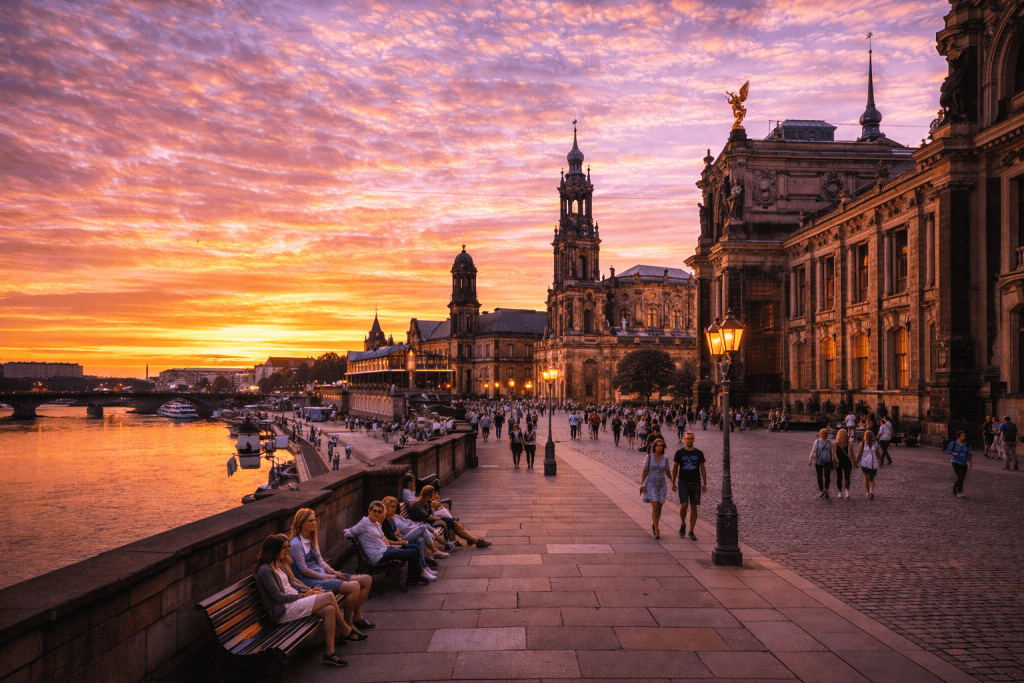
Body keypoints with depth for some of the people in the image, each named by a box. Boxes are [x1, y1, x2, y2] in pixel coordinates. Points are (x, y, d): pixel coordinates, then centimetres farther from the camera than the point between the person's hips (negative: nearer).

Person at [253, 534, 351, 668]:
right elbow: (279, 597, -16)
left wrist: (309, 590, 3)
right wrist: (303, 595, -9)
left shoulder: (278, 565, 17)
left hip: (294, 602, 9)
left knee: (329, 610, -15)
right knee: (330, 597, -18)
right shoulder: (265, 570, -13)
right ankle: (346, 631, -3)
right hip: (283, 611, -9)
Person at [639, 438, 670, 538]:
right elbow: (645, 471, -1)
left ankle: (655, 525, 36)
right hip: (651, 484, -3)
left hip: (661, 485, 3)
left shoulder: (665, 458, 1)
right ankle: (656, 531, -9)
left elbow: (667, 471, 10)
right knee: (655, 507, -14)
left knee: (659, 508, 9)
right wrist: (641, 484, -7)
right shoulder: (649, 457, -5)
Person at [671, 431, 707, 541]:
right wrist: (673, 483, 3)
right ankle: (683, 524, 15)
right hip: (683, 483, -1)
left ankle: (691, 532, 12)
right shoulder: (679, 453, 1)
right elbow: (674, 468, 6)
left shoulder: (699, 453, 4)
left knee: (693, 508, 2)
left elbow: (702, 469, 7)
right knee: (683, 506, -13)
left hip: (696, 484, 1)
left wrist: (705, 483, 2)